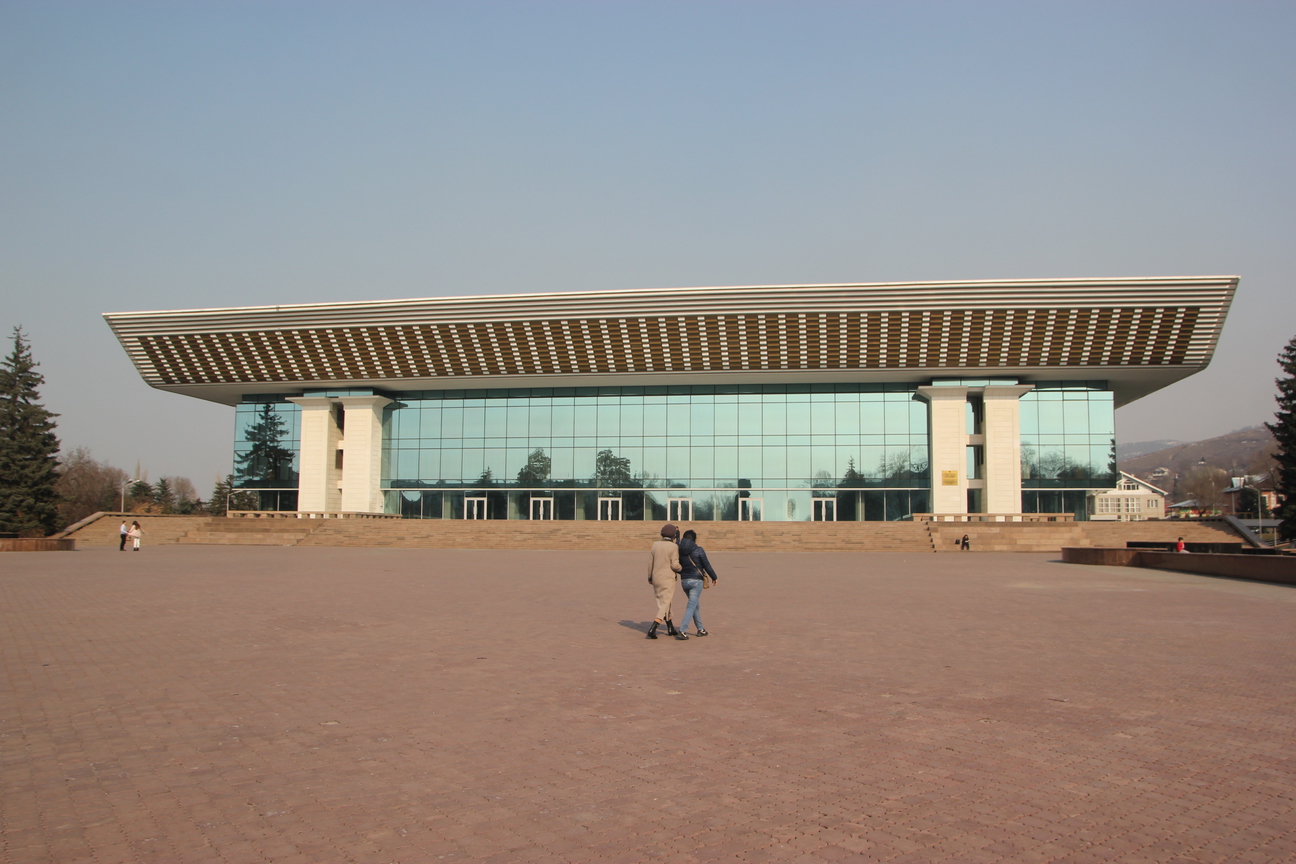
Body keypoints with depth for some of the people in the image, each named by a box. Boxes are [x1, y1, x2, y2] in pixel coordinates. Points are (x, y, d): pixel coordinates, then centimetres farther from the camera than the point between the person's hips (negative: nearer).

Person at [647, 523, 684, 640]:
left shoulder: (655, 545, 2)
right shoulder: (673, 547, -13)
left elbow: (650, 563, 6)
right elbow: (675, 565, -15)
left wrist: (649, 577, 18)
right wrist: (681, 570, 6)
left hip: (656, 578, 6)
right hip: (668, 579, -6)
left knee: (663, 602, 18)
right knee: (665, 604, -3)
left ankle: (670, 628, 27)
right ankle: (653, 629, -17)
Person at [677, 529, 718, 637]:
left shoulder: (679, 551, 3)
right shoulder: (698, 550, -10)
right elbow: (707, 566, -6)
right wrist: (714, 577, 7)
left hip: (684, 581, 6)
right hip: (696, 581, -6)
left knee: (696, 605, 20)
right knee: (692, 606, -5)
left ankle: (700, 629, 28)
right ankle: (682, 630, -15)